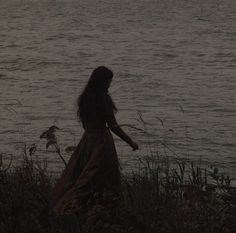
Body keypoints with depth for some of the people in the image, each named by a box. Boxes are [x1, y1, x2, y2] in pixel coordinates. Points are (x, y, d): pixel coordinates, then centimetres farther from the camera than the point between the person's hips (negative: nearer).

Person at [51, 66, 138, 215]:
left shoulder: (85, 98, 4)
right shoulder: (104, 99, -18)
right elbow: (113, 126, -18)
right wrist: (130, 142, -13)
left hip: (87, 140, 7)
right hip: (101, 140, -7)